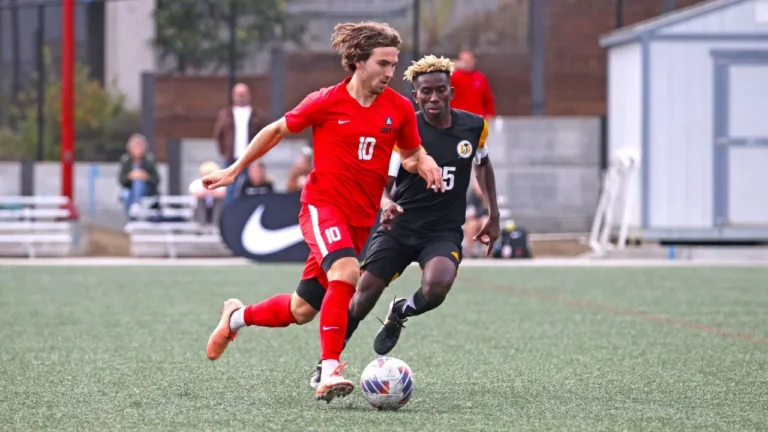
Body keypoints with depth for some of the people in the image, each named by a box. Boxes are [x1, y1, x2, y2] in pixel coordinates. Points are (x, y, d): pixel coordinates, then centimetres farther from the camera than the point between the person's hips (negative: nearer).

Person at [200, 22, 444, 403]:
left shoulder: (399, 108, 1)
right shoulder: (326, 102, -9)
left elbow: (412, 153, 18)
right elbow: (276, 131, 6)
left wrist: (424, 164, -7)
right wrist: (235, 171, 12)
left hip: (362, 217, 5)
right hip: (322, 204, -5)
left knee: (301, 310, 9)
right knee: (346, 272, -33)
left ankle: (237, 316, 38)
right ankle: (329, 373, -31)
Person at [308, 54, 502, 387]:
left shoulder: (474, 126, 1)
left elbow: (483, 164, 21)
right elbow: (382, 182, -11)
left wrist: (494, 215, 18)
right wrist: (386, 203, -35)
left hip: (444, 233, 1)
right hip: (400, 226, -1)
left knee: (436, 287, -29)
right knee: (364, 294, -10)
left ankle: (399, 314, 7)